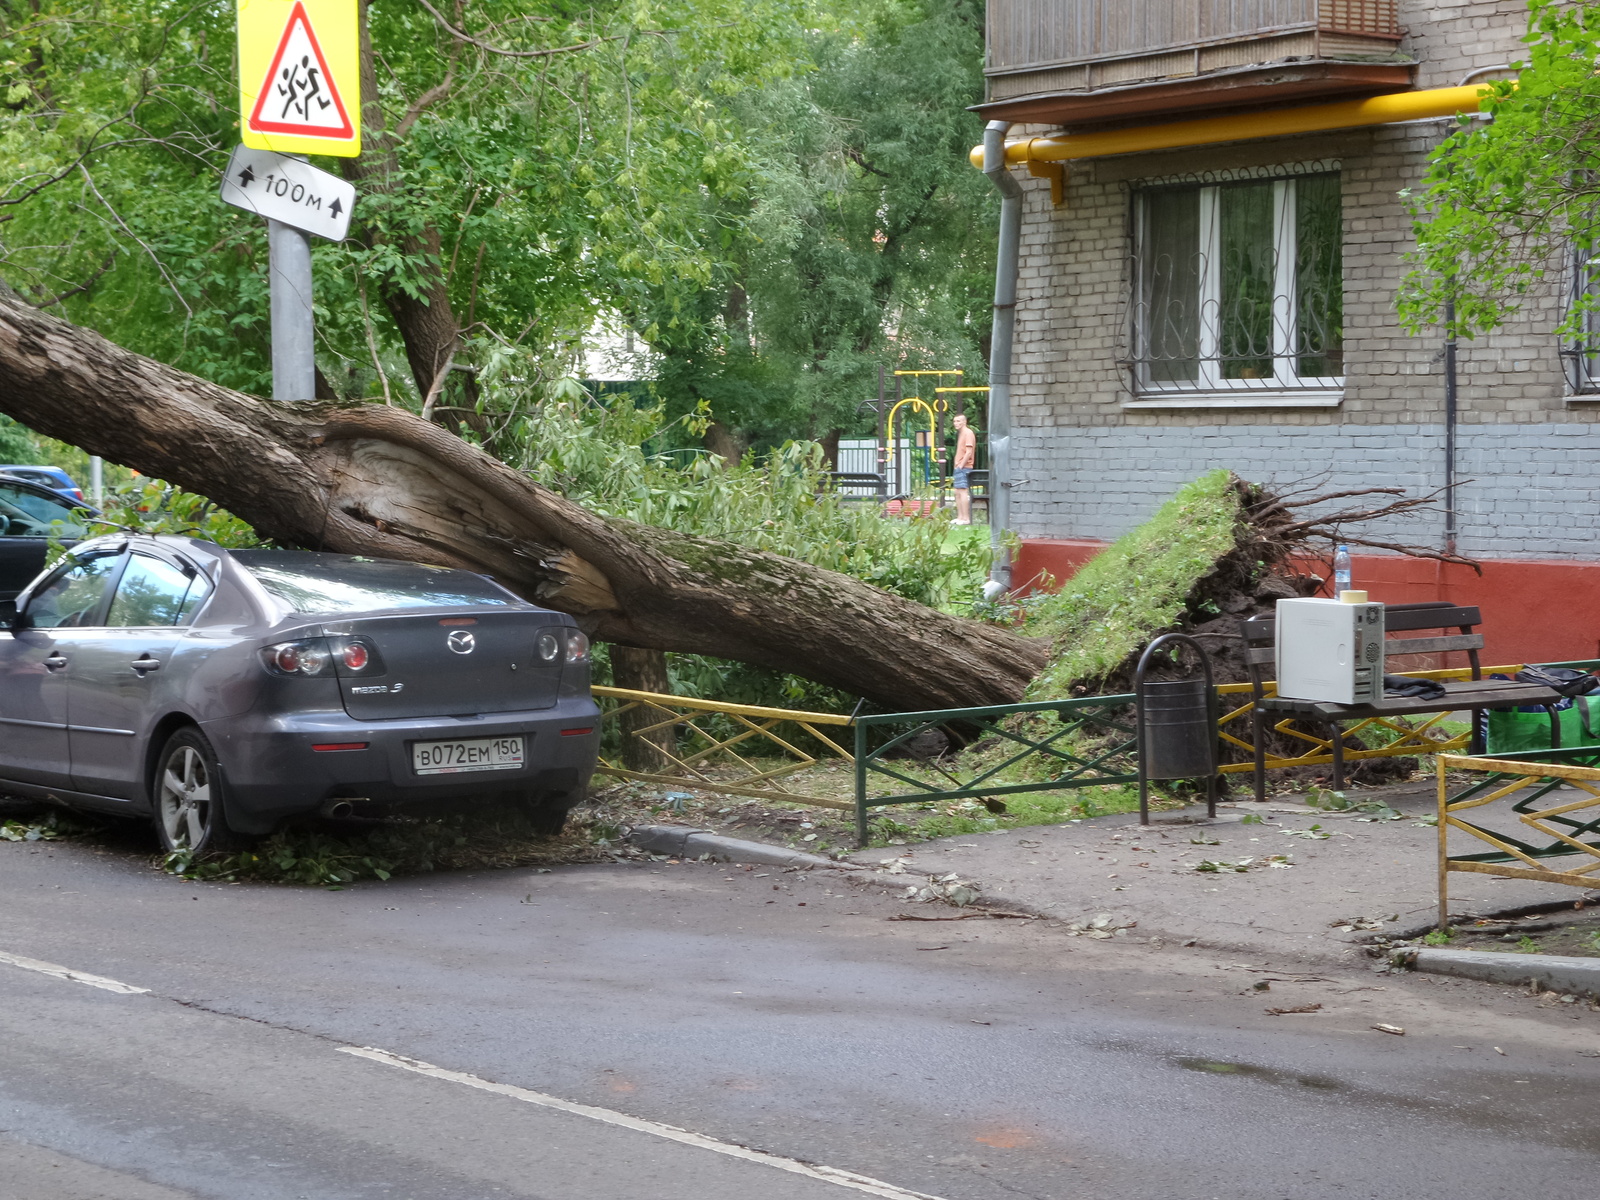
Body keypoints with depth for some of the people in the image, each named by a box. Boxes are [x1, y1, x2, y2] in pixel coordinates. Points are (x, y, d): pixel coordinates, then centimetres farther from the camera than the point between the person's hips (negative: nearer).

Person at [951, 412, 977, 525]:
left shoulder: (968, 433, -12)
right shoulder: (960, 433, 18)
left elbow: (969, 452, -19)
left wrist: (961, 465, -17)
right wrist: (957, 466, 16)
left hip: (964, 468, -10)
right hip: (959, 468, 10)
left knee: (963, 491, -13)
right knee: (958, 492, 12)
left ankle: (966, 518, -16)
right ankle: (960, 517, 17)